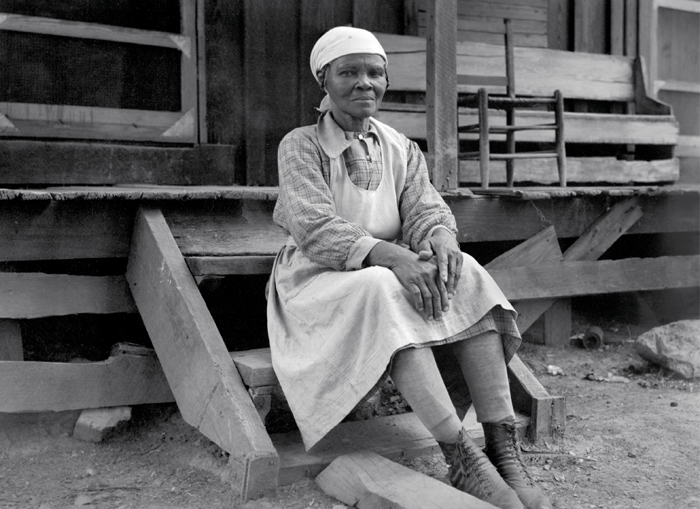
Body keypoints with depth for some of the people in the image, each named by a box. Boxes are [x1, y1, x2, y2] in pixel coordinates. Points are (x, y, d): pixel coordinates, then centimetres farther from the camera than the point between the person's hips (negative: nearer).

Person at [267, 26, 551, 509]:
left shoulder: (402, 149, 12)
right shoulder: (301, 146, -4)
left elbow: (426, 208, -1)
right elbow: (314, 230, -18)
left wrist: (439, 237, -28)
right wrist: (387, 254, -34)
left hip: (394, 273, 5)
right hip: (321, 282, -4)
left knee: (466, 275, -24)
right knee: (383, 290, -37)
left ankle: (504, 446, -32)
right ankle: (460, 455, -42)